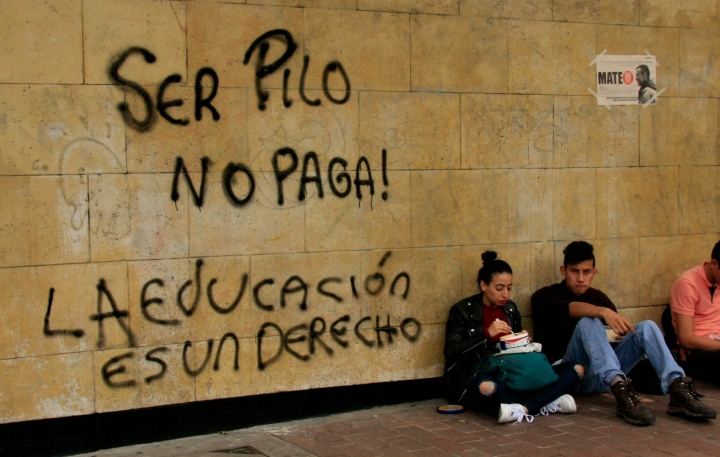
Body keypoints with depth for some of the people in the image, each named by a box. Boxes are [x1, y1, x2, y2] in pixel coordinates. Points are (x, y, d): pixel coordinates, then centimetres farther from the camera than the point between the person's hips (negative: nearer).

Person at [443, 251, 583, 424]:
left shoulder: (510, 308, 13)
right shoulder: (462, 311, -3)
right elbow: (451, 351, -11)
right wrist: (486, 333, -20)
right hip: (475, 377, -6)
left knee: (576, 368, -8)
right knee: (486, 387, -45)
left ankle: (522, 409, -29)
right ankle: (547, 402, -27)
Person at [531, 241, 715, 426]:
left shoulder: (597, 297, 21)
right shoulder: (544, 297, 3)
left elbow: (618, 326, 9)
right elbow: (570, 309, -21)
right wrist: (603, 312, -39)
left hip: (602, 376, 5)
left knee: (646, 327, -15)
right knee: (588, 322, -30)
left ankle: (678, 389, -36)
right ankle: (620, 390, -50)